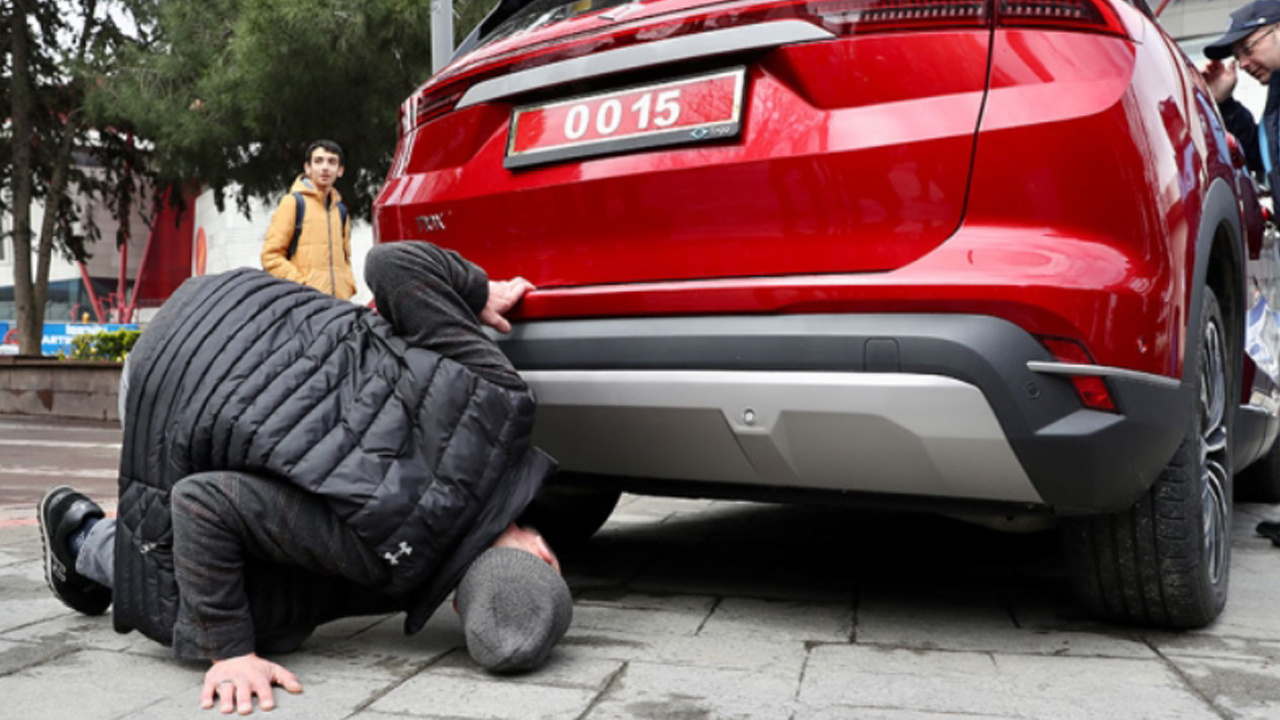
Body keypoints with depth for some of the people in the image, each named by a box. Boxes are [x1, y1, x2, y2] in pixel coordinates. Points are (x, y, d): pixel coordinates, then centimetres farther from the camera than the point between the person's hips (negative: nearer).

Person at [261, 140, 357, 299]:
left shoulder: (340, 210, 19)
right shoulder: (293, 202, 2)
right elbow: (271, 256, -2)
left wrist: (348, 285, 10)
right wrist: (302, 284, -11)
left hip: (340, 301, 6)